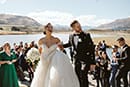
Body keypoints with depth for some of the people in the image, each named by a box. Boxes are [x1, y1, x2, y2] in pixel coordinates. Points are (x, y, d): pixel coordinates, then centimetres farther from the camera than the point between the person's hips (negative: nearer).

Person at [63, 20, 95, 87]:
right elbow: (69, 44, 27)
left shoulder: (86, 36, -9)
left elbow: (92, 49, -8)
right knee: (78, 77, 10)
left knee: (83, 76, -12)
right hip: (76, 60, 5)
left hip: (86, 60, -4)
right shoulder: (71, 37, 3)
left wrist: (92, 63, -12)